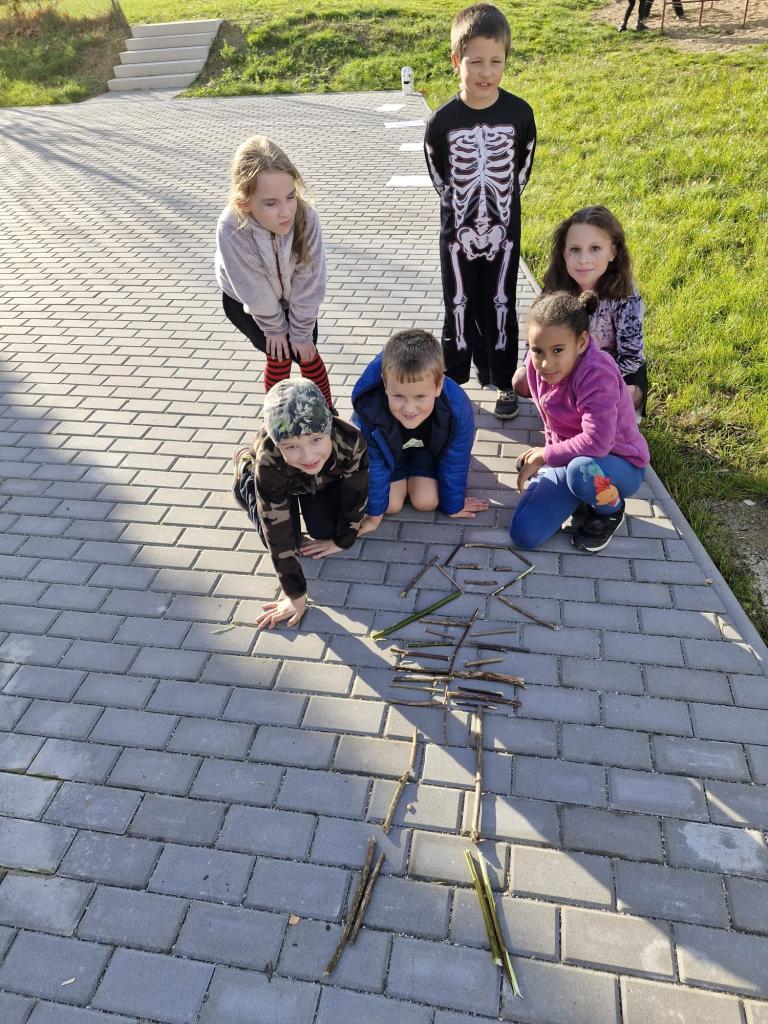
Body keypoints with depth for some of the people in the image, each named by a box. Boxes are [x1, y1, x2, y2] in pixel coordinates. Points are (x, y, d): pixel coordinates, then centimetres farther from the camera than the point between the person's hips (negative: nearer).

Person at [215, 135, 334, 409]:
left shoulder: (306, 217, -35)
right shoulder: (232, 230, -39)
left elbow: (309, 281, -24)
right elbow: (254, 291, -26)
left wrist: (301, 332, -16)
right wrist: (274, 328, -13)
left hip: (294, 298, 2)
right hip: (247, 303, -1)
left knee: (307, 353, 2)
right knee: (280, 356, -6)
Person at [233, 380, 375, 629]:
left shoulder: (351, 441, -43)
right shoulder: (269, 462, -45)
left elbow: (356, 495, -23)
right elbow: (278, 533, -37)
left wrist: (341, 541, -10)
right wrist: (295, 595, -31)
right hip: (278, 479, -1)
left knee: (324, 531, -6)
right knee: (277, 535, -4)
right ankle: (245, 469, 18)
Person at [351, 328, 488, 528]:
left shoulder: (458, 410, -39)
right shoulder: (368, 411, -41)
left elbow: (454, 465, -20)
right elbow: (372, 467, -23)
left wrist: (453, 506, -4)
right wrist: (374, 512, -8)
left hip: (428, 445, 1)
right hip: (389, 447, 0)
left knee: (426, 501, -8)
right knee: (392, 504, -6)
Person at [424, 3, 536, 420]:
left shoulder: (520, 114, -10)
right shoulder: (442, 122, -13)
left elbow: (521, 173, 3)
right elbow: (441, 181, 0)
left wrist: (499, 210, 7)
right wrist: (464, 213, 5)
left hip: (503, 231, 0)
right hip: (458, 232, 0)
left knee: (500, 306, 9)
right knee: (459, 306, 11)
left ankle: (504, 382, 25)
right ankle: (452, 381, 28)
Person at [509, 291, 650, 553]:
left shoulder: (596, 374, -29)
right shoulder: (537, 363, -8)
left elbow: (597, 442, -38)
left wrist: (545, 456, -26)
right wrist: (548, 454, 4)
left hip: (620, 463, -6)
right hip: (568, 457, 6)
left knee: (581, 470, -44)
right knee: (523, 534, -11)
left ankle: (611, 509, -6)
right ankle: (583, 497, 15)